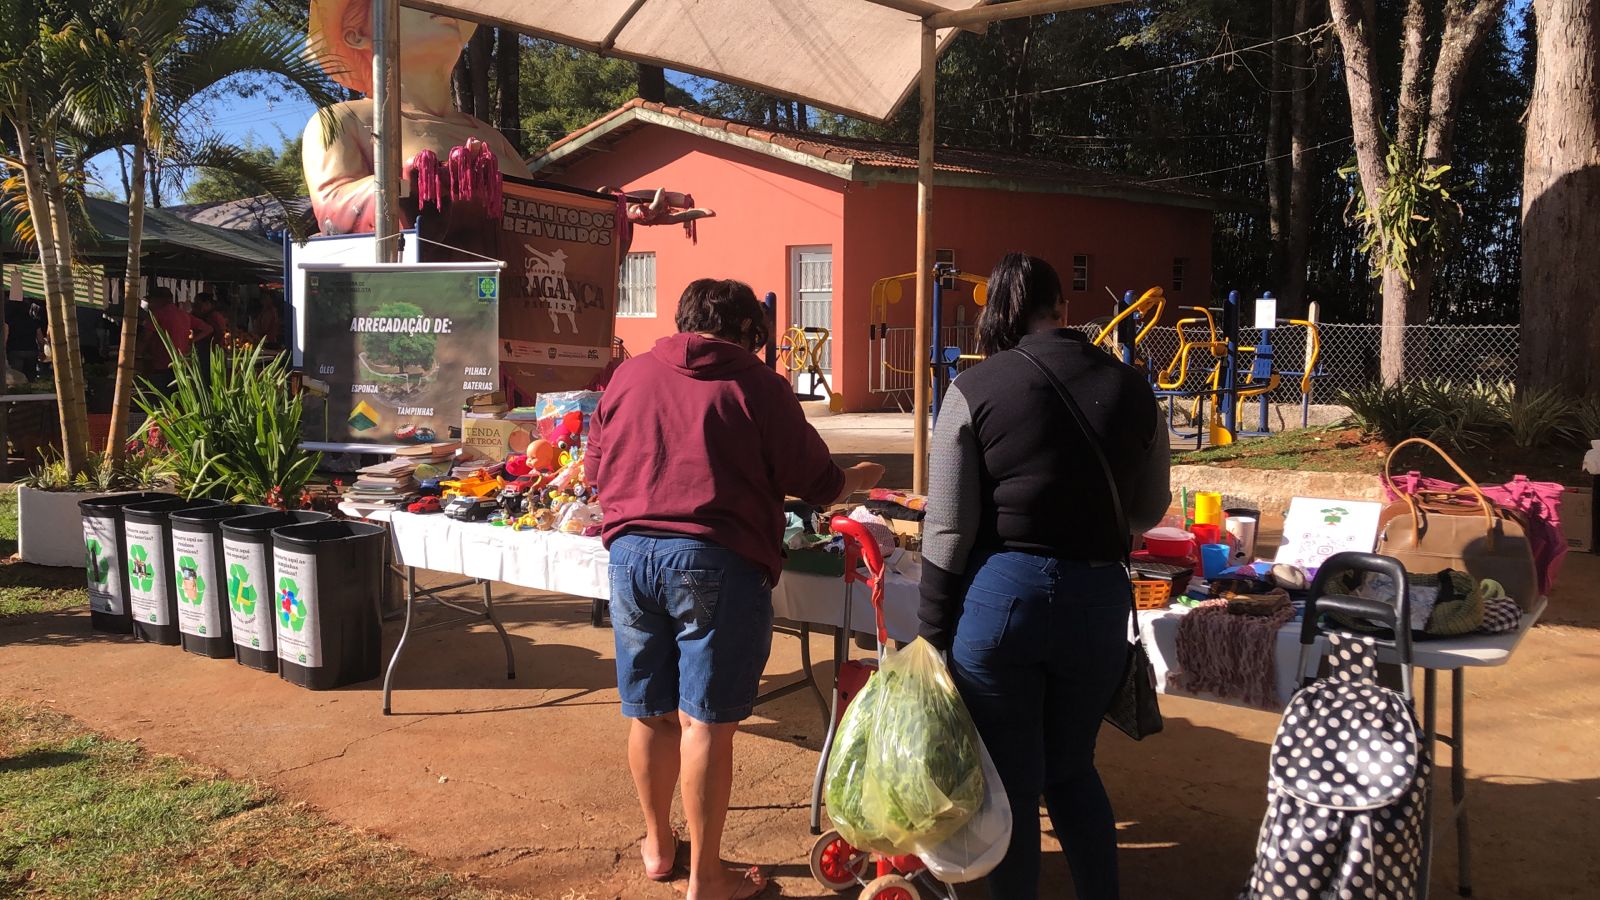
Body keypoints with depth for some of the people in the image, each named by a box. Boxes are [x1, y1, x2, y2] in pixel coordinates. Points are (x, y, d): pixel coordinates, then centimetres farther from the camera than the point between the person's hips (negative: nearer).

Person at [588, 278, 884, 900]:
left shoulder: (629, 376, 10)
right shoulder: (757, 385, -2)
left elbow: (595, 469, 19)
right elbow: (814, 483, 2)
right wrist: (861, 478, 23)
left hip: (630, 551, 5)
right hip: (718, 561, -5)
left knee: (650, 713, 17)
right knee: (706, 721, 3)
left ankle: (658, 846, 35)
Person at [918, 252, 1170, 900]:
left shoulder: (975, 390, -7)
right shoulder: (1131, 387, 2)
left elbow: (948, 531, -8)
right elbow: (1149, 511, 12)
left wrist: (933, 631, 1)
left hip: (999, 598, -3)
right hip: (1099, 600, 3)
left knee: (1012, 782, 12)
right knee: (1072, 769, 23)